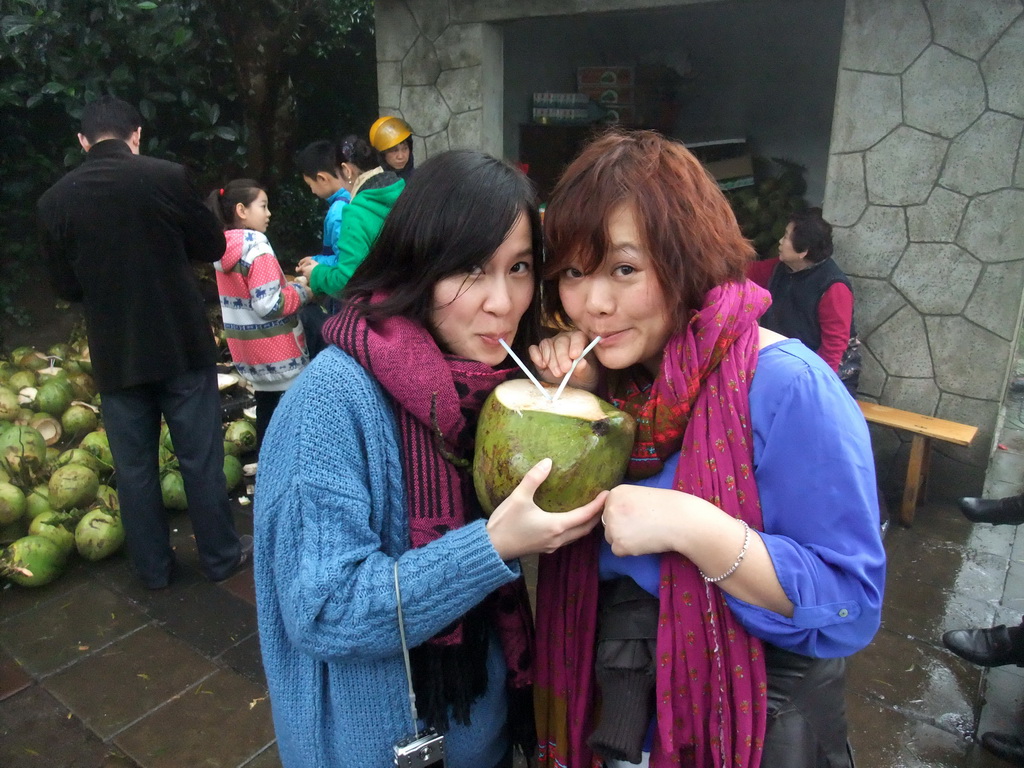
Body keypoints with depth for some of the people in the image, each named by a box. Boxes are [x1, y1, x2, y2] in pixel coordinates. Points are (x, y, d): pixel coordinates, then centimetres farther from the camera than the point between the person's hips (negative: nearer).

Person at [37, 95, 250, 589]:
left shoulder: (54, 201, -2)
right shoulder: (167, 177, -10)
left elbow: (65, 287, 6)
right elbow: (212, 247, 0)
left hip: (115, 354, 2)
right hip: (182, 344, -2)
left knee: (134, 465, 14)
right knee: (200, 457, 10)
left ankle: (153, 567, 26)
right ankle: (220, 555, 23)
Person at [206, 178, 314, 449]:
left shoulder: (225, 249, 8)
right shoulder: (257, 249, -19)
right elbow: (269, 304, -24)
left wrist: (288, 284, 11)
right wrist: (302, 292, -10)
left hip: (249, 349, 9)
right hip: (276, 351, -9)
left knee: (266, 409, 18)